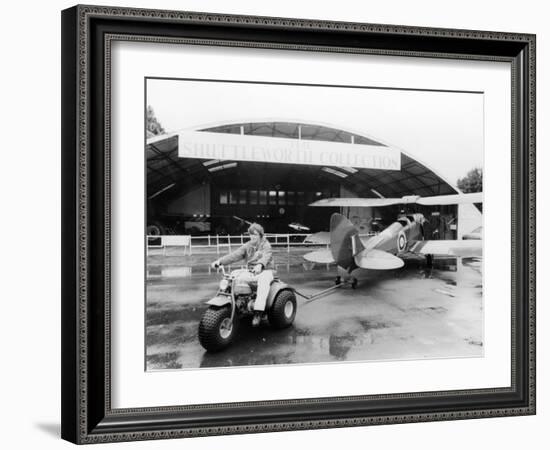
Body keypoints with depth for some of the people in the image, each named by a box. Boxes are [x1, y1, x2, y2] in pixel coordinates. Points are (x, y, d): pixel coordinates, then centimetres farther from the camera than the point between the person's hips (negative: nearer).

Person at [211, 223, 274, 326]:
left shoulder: (266, 245, -2)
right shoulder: (247, 246, 11)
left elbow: (266, 257, -24)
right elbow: (235, 254, -2)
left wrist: (260, 265, -48)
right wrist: (220, 261, -18)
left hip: (265, 271, -5)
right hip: (250, 271, 5)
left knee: (263, 281, -39)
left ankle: (258, 313, -46)